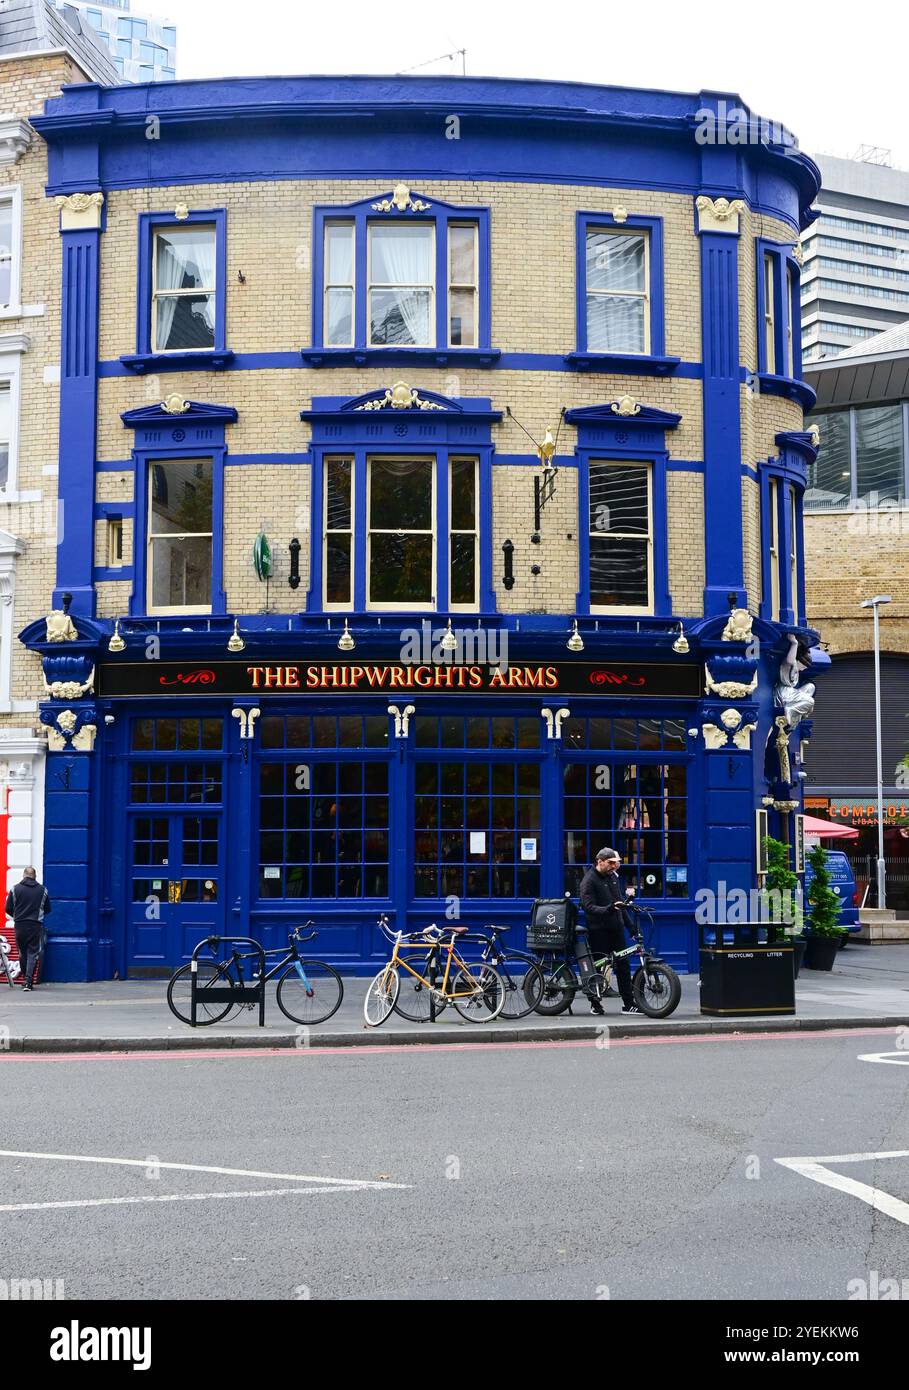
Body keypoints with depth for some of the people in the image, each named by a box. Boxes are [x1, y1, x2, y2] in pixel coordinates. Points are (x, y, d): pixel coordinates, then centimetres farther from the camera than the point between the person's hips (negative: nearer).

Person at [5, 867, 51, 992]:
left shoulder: (15, 889, -1)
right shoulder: (43, 890, 2)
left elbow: (8, 909, 1)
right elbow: (48, 909, 10)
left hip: (20, 925, 1)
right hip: (36, 926, -1)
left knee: (22, 953, 16)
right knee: (33, 953, 0)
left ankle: (26, 980, 22)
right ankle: (28, 981, -12)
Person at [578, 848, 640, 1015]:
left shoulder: (613, 876, 13)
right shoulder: (589, 880, -10)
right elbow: (589, 907, -19)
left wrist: (629, 924, 20)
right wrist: (607, 910, -35)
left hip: (616, 927, 7)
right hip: (598, 930, -7)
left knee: (623, 965, 4)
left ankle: (628, 1004, 7)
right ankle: (595, 1003, 12)